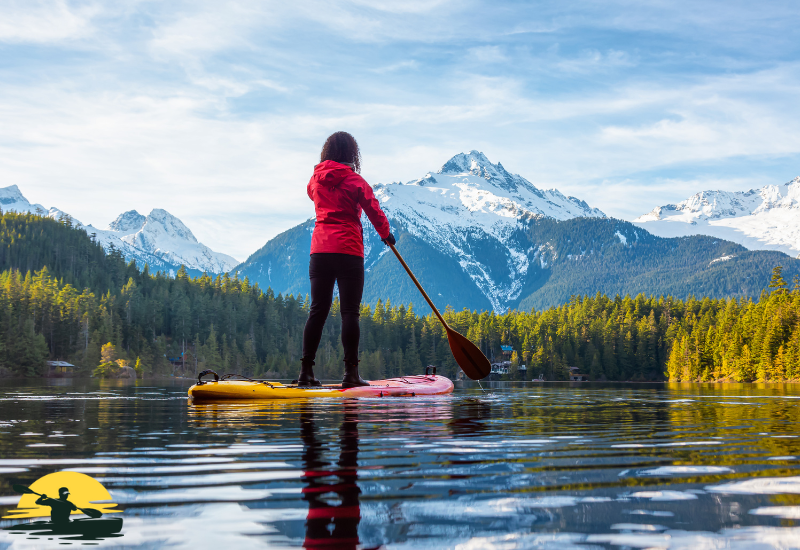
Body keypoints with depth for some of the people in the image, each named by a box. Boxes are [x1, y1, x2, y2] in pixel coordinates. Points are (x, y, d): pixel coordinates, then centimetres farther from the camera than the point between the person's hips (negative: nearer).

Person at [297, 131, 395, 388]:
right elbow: (375, 212, -1)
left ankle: (306, 371, 3)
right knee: (350, 312, -3)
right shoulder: (355, 181, -4)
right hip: (348, 251, -5)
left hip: (319, 249, 5)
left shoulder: (315, 180, 10)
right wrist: (386, 234, 17)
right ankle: (351, 372, -6)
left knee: (317, 310, 6)